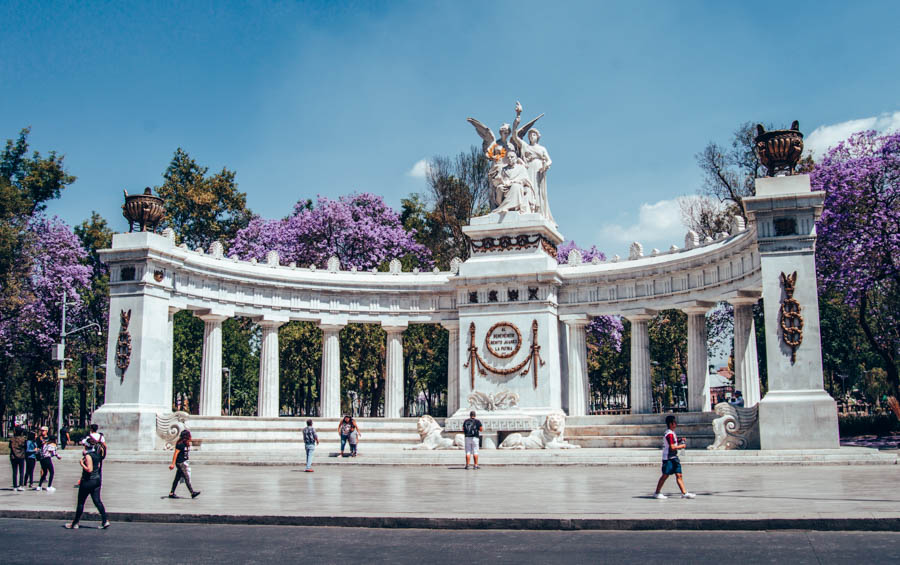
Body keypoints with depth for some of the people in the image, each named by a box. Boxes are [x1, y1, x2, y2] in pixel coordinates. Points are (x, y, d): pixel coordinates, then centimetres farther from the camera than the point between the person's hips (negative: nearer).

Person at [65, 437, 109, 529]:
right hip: (97, 480, 8)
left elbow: (89, 469, -24)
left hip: (88, 481, -8)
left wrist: (82, 463, -13)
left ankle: (75, 523, 16)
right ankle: (105, 521, -3)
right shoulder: (96, 455, 8)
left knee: (80, 502, 5)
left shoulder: (88, 456, -17)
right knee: (97, 501, 5)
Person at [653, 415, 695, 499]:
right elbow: (672, 447, -22)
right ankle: (657, 493, 7)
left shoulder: (672, 433, 15)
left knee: (679, 475, 4)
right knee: (665, 475, -3)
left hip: (674, 458, 9)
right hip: (668, 458, -9)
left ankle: (684, 493, 2)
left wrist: (680, 441, 9)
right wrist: (681, 446, -8)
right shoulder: (669, 434, -17)